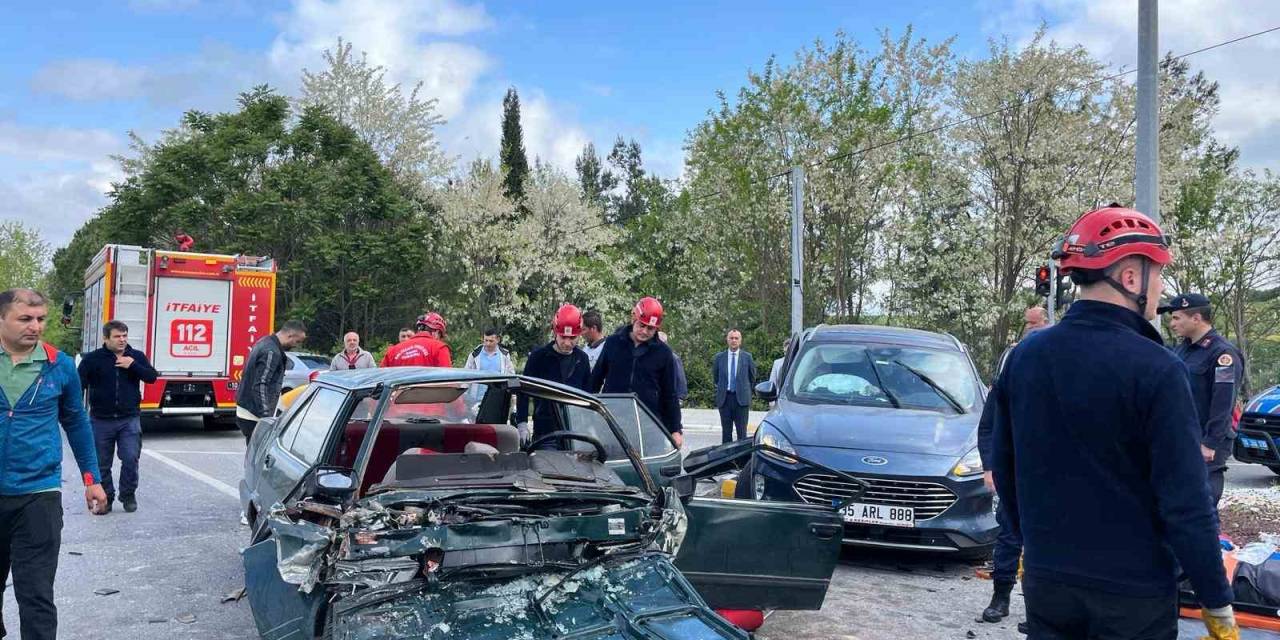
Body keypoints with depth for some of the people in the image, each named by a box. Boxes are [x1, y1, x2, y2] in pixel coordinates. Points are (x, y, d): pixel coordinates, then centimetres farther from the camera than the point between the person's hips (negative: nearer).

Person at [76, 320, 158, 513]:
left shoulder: (136, 356, 5)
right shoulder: (92, 359, -1)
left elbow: (152, 377, -3)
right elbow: (79, 385, -3)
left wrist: (133, 365, -15)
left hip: (129, 419, 0)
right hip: (101, 420, 0)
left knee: (131, 459, -7)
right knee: (102, 463, 8)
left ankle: (128, 496, 12)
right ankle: (105, 498, 23)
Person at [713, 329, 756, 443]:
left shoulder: (747, 357, 1)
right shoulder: (719, 357, 4)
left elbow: (752, 378, 11)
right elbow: (715, 378, 15)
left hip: (741, 398, -1)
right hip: (724, 398, 1)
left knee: (741, 432, -1)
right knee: (726, 432, 7)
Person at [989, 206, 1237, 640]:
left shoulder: (1023, 356, -1)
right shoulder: (1156, 370, -18)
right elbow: (1186, 504, -18)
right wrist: (1217, 604, -8)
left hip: (1045, 580, 4)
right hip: (1133, 592, -4)